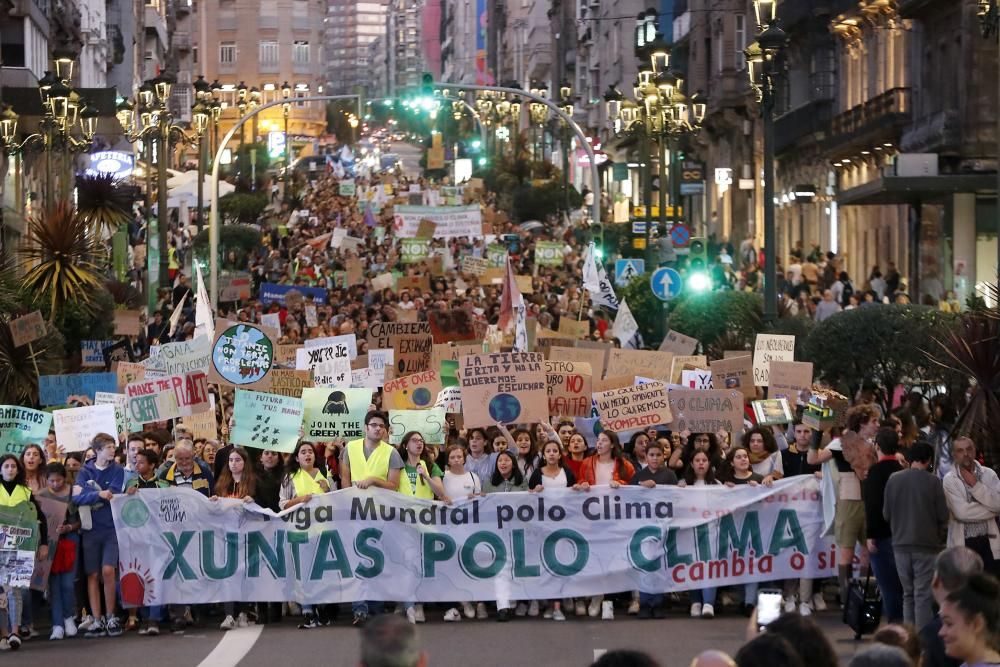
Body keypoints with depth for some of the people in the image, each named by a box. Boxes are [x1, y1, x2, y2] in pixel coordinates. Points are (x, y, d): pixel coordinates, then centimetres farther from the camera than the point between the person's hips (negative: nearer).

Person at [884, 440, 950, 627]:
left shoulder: (893, 480, -1)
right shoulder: (932, 482, -10)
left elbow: (886, 514, 4)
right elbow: (943, 515, -5)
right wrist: (941, 536, 15)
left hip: (900, 544, 3)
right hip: (926, 545, -3)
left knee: (908, 594, 13)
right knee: (923, 595, -1)